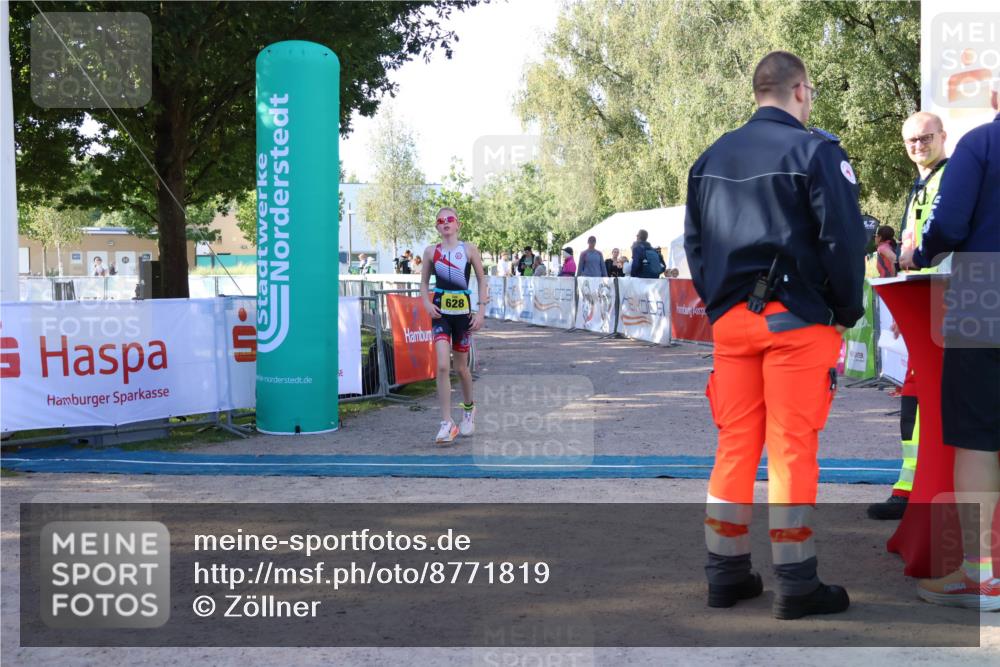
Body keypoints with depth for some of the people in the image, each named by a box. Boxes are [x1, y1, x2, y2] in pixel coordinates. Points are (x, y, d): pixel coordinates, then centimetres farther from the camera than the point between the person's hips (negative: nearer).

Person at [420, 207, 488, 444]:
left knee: (461, 367, 11)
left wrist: (481, 310, -3)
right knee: (442, 366, -14)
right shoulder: (431, 252, 3)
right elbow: (424, 282, 12)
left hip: (463, 311, 0)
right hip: (440, 312, 0)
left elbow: (481, 280, 5)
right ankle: (447, 423, -11)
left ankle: (468, 408, 40)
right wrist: (426, 302, -6)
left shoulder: (469, 249, 0)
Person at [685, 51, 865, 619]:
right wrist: (848, 312, -1)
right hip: (797, 319, -5)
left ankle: (727, 573, 16)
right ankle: (797, 585, 5)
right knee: (792, 449, -2)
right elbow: (843, 238, -12)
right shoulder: (815, 151, -7)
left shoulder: (712, 158, 12)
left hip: (731, 319, 6)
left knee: (735, 445, 10)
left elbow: (694, 244, 13)